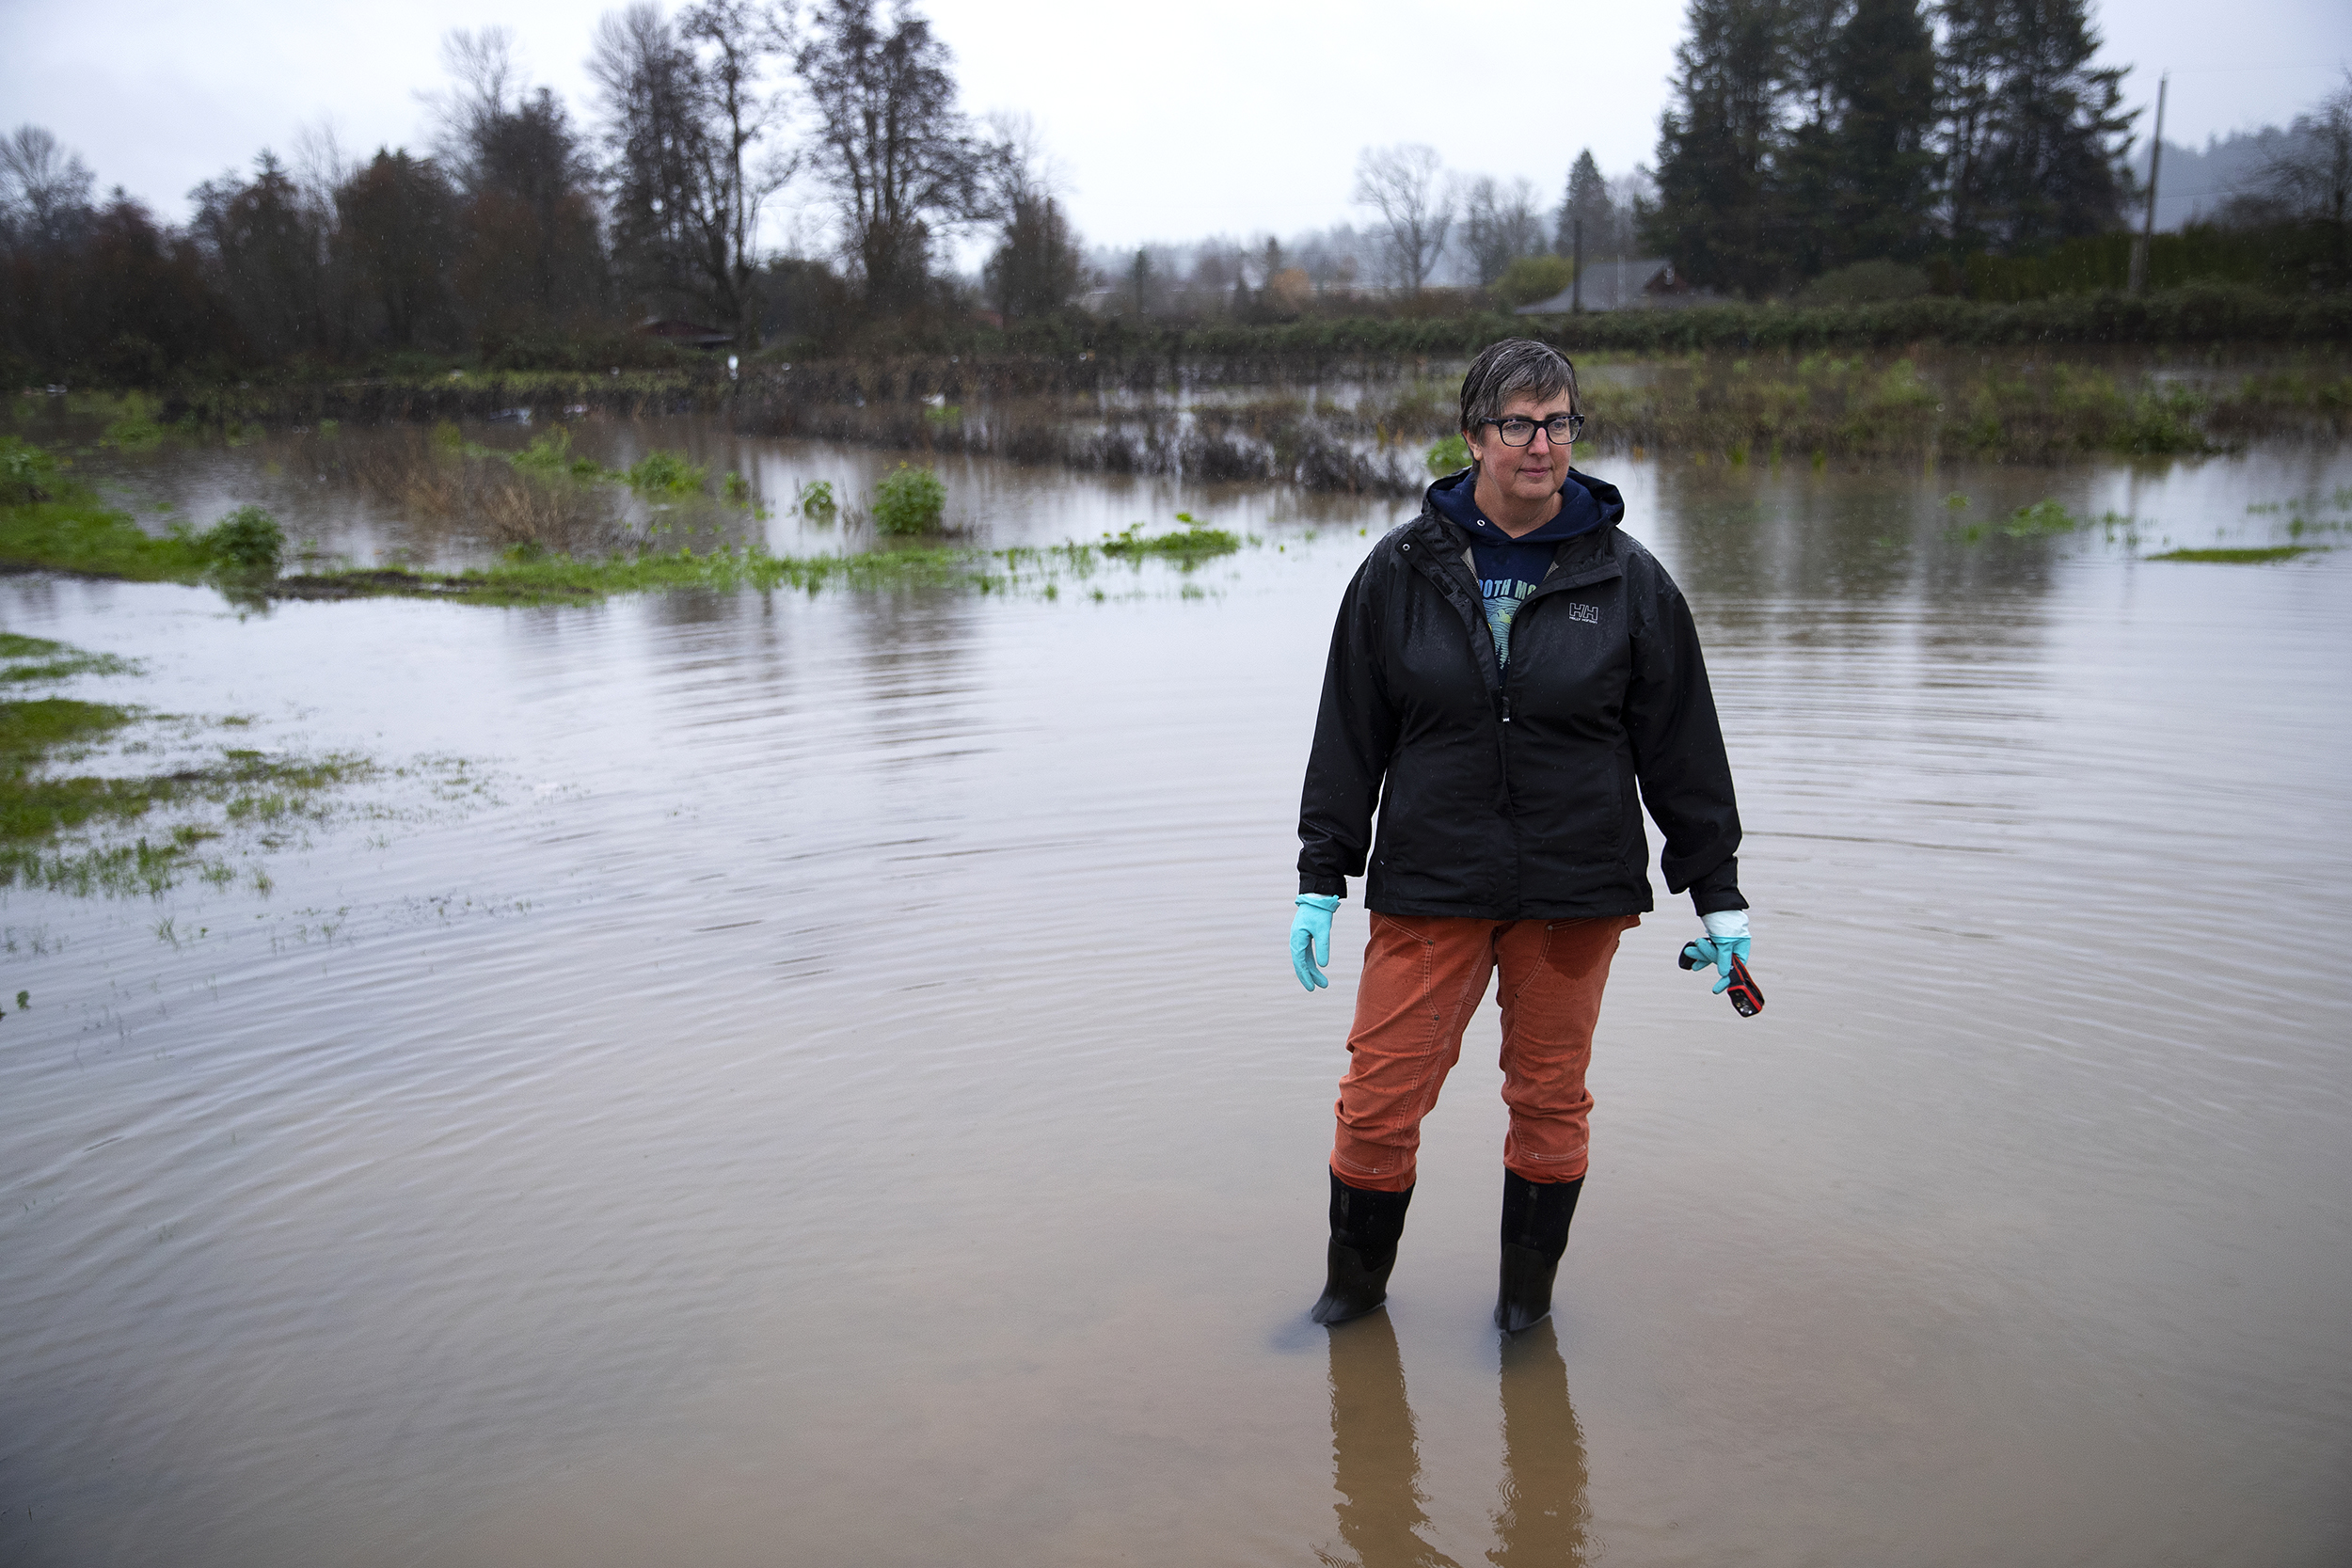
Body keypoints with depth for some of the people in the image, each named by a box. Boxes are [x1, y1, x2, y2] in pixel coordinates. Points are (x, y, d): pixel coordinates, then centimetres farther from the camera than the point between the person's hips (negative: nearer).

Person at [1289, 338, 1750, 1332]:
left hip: (1577, 891, 0)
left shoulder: (1628, 582, 2)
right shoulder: (1402, 571, 2)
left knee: (1550, 1100, 10)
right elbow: (1349, 736, 5)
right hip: (1428, 886, 0)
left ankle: (1527, 1302, 32)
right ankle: (1353, 1287, 25)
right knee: (1380, 1100, 1)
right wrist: (1321, 880, 3)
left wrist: (1717, 893, 8)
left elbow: (1682, 748, 7)